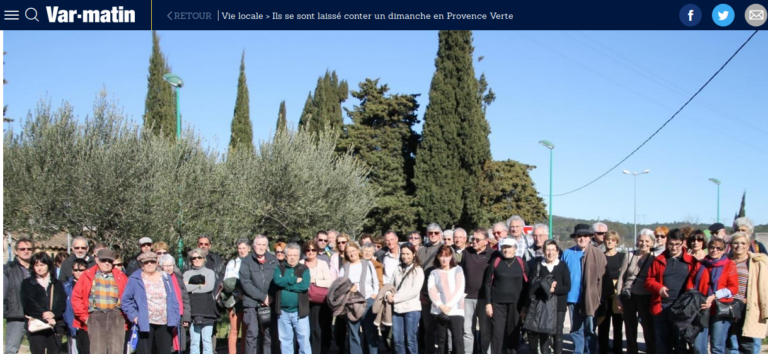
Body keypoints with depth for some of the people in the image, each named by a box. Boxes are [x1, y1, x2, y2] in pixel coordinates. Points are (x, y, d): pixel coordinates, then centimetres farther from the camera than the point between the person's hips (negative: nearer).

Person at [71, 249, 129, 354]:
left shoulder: (121, 277, 9)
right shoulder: (88, 276, 6)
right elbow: (76, 297, 5)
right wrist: (84, 317, 1)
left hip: (116, 317, 1)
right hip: (95, 317, -1)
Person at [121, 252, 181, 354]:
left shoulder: (165, 278, 11)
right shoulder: (135, 279, 0)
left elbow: (173, 301, 10)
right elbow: (126, 300, 4)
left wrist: (175, 320, 3)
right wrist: (133, 316, -7)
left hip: (165, 324, 3)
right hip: (144, 324, -3)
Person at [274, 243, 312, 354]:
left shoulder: (304, 269, 1)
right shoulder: (279, 268, 6)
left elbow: (305, 286, -16)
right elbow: (278, 281, -15)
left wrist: (286, 284, -11)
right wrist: (295, 279, -14)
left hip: (300, 311, -2)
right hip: (283, 312, 2)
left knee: (304, 340, 0)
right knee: (285, 340, 11)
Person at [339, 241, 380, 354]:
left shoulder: (368, 264, 9)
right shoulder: (344, 267, 8)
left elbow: (375, 282, 10)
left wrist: (375, 294, -4)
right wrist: (347, 288, -13)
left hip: (368, 301, 0)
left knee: (371, 332, 2)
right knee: (353, 334, 4)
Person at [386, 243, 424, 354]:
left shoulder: (418, 270, -1)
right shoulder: (398, 269, 15)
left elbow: (414, 291, -11)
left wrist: (395, 298, -11)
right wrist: (388, 294, -7)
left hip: (412, 309, -5)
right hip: (397, 308, 5)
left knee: (410, 340, 0)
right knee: (397, 340, 7)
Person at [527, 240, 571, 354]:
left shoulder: (562, 266, 4)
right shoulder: (537, 265, 6)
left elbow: (567, 287, -3)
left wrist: (553, 289, -16)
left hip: (559, 304, 0)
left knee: (558, 332, 1)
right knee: (544, 332, 1)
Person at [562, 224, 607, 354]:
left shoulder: (598, 254, -3)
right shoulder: (567, 253, 4)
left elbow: (603, 278, -3)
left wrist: (599, 298, -8)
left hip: (591, 299, -2)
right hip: (573, 298, 3)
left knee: (590, 330, 5)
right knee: (576, 329, 11)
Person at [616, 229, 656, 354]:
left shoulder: (654, 258, -1)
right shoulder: (630, 256, 5)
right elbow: (621, 277, 6)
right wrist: (619, 298, 2)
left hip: (645, 298, -3)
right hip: (628, 297, 3)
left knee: (649, 331, 2)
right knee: (630, 332, 12)